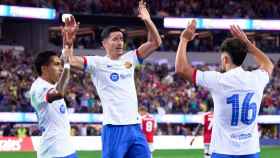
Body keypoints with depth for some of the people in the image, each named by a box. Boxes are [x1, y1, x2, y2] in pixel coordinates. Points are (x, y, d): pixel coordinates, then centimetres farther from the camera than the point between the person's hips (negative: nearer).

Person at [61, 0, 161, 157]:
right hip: (114, 128, -5)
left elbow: (155, 42, 12)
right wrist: (68, 40, -31)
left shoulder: (129, 59, 13)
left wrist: (148, 21, -3)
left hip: (135, 127, 6)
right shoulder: (98, 63, -2)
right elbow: (69, 60, -13)